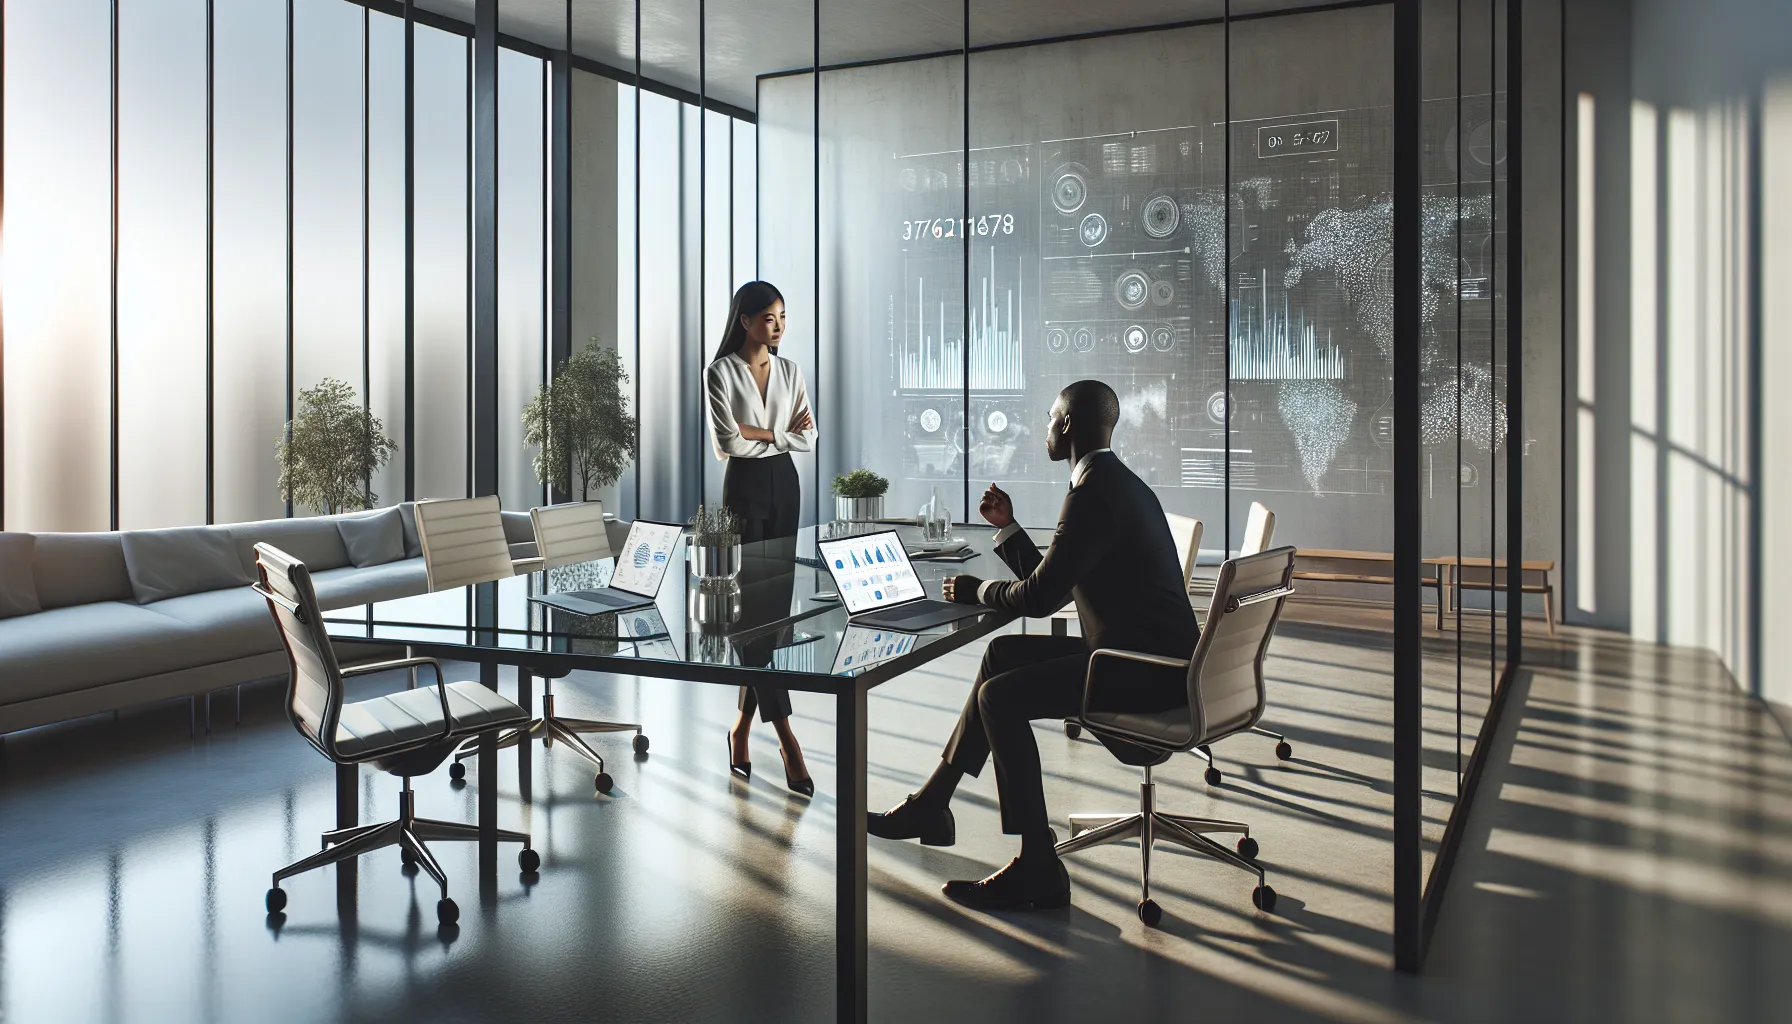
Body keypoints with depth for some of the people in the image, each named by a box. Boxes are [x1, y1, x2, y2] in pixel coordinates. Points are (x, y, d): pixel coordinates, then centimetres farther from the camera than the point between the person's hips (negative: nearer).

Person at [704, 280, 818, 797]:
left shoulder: (789, 370, 10)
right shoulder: (721, 371, -5)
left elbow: (809, 438, 2)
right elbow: (728, 442, -15)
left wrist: (757, 433, -9)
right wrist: (781, 433, -6)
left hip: (785, 486, 6)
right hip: (745, 487, -5)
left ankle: (744, 725, 16)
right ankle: (786, 740, -11)